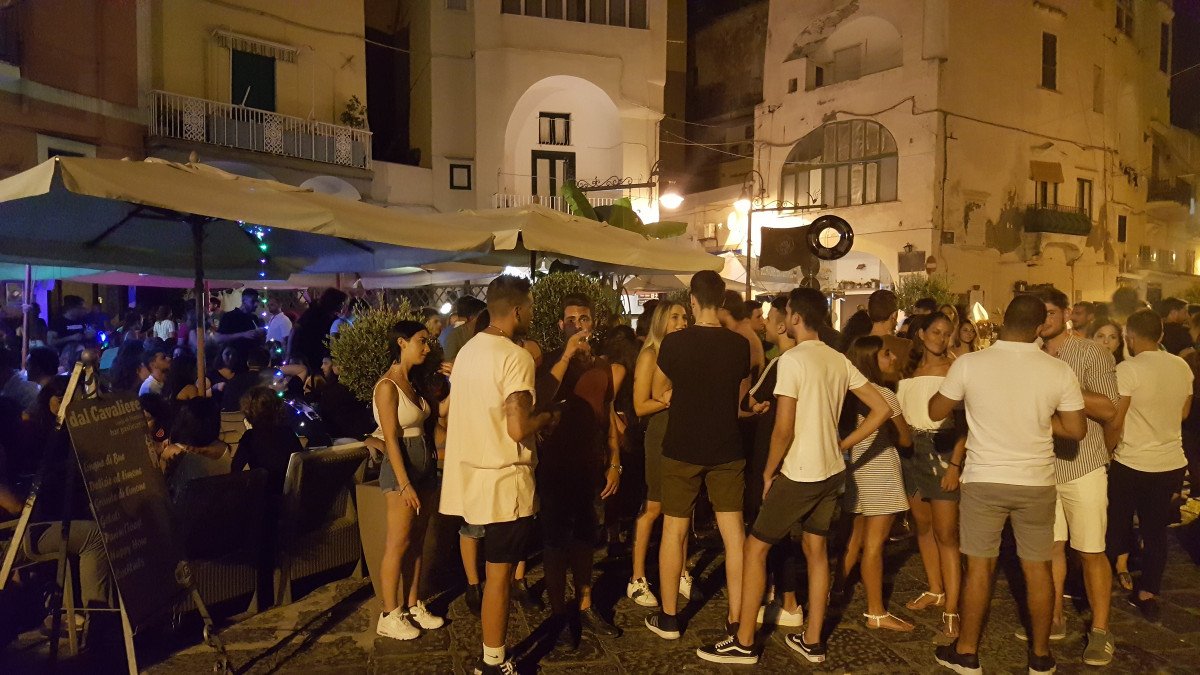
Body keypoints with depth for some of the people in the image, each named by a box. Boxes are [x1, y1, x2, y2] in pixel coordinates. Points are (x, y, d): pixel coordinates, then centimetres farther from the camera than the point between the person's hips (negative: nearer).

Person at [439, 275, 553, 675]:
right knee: (499, 574, 3)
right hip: (504, 480, -9)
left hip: (474, 474, 9)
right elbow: (519, 429, -23)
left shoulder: (468, 350, 9)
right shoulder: (515, 357, -18)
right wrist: (547, 417, -4)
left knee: (496, 569, 19)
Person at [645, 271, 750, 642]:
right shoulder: (740, 344, -4)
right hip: (726, 450, 2)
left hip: (682, 449, -2)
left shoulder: (674, 342, -10)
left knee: (674, 531, 10)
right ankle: (737, 620, 14)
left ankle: (668, 618, 19)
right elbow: (741, 394, 9)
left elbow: (658, 391, 5)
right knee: (734, 533, 8)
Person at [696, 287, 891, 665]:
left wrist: (769, 471, -5)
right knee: (816, 551, 16)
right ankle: (812, 642, 24)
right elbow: (882, 410, 7)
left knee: (755, 547, 3)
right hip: (831, 471, 8)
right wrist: (842, 445, 9)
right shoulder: (839, 361, 6)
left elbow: (784, 429, -19)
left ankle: (743, 643, 9)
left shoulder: (793, 359, -17)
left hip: (799, 473, -8)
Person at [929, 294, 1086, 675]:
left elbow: (936, 412, -1)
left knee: (979, 567, 9)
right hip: (1036, 483, 1)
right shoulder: (1059, 371, -8)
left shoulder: (969, 364, -12)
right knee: (1037, 569, 14)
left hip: (984, 480, -1)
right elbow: (1077, 430, -2)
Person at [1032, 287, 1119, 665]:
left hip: (1082, 466, -4)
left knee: (1091, 552, 2)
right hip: (1041, 467, 5)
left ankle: (1100, 631, 14)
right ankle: (1054, 620, 26)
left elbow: (1109, 409, -14)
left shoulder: (1092, 354, -6)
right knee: (1051, 546, 13)